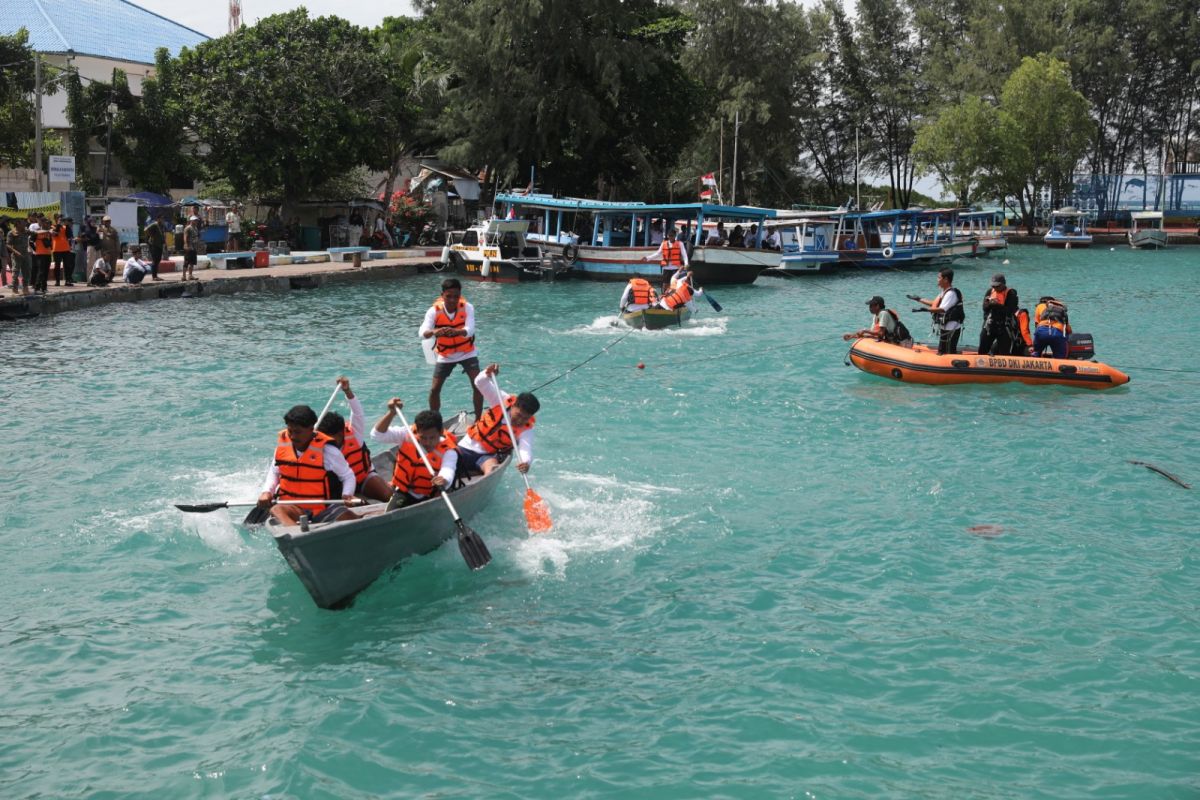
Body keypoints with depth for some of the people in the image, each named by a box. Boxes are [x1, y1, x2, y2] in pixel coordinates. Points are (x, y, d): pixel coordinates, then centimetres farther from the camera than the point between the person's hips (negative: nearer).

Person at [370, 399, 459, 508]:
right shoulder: (407, 435, -7)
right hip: (403, 493, 1)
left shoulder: (448, 451, -16)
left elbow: (447, 473, -36)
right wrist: (392, 413, -23)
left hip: (429, 497, -1)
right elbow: (377, 434, -11)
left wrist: (443, 481, -61)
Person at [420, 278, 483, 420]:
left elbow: (470, 330, -37)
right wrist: (433, 332, -60)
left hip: (467, 353, -1)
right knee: (434, 390, -3)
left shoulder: (467, 308, -21)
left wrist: (456, 331, -59)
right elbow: (422, 333, -36)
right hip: (445, 355, 1)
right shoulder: (434, 311, -22)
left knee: (477, 386, -12)